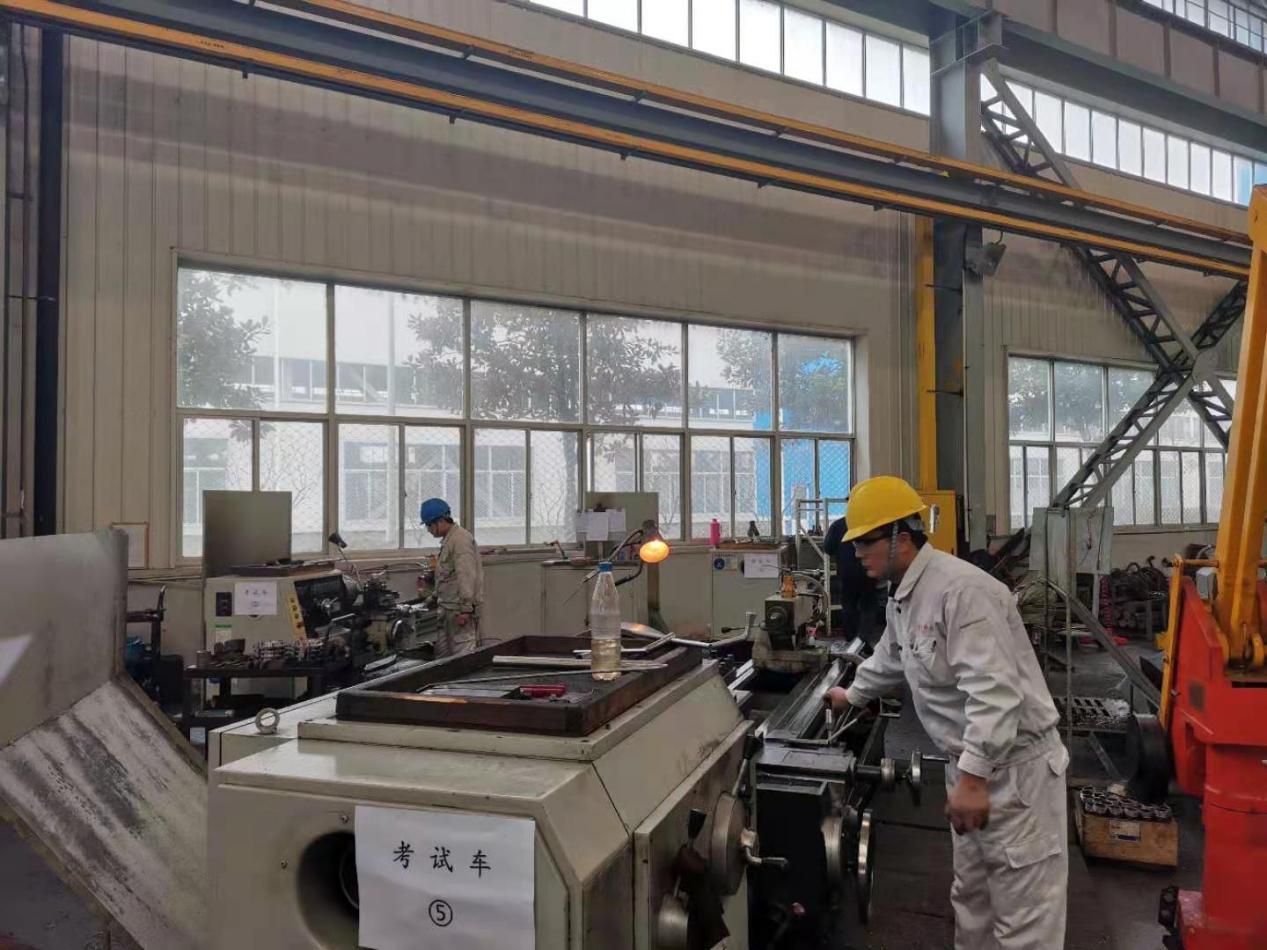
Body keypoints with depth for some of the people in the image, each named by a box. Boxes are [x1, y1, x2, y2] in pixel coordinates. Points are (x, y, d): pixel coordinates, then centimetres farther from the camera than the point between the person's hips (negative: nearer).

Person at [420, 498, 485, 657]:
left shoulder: (460, 539, -15)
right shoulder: (448, 540, 18)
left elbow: (466, 576, -22)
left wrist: (465, 609, -24)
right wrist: (435, 597, 28)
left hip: (460, 610, -10)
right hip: (449, 609, 10)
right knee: (442, 654, 10)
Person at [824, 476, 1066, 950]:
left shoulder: (961, 590, -25)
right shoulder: (901, 597, 8)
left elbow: (994, 692, -30)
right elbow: (889, 659, 27)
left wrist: (972, 778, -31)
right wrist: (852, 695, 41)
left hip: (1014, 767, -10)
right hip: (973, 765, 10)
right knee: (971, 897, 21)